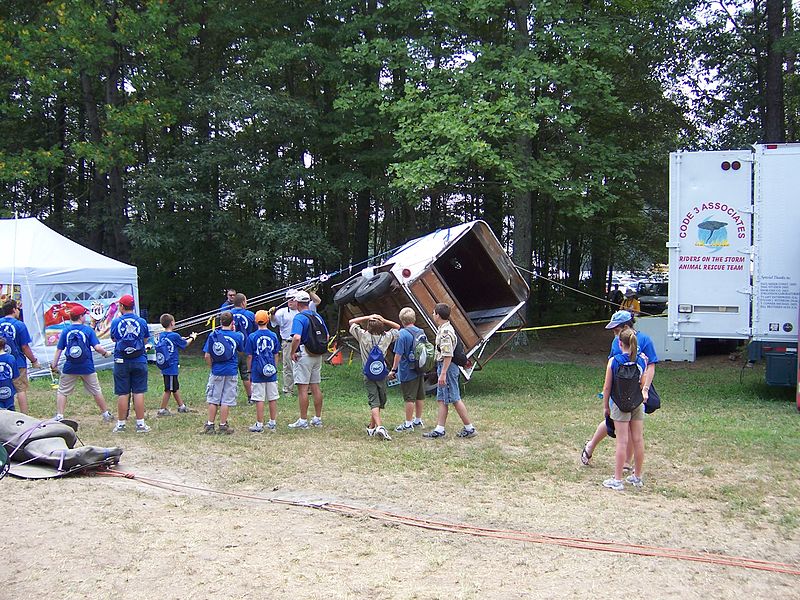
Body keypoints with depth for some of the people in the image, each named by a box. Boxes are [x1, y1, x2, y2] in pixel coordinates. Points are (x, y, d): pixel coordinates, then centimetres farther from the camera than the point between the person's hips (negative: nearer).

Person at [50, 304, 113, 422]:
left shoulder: (65, 331, 1)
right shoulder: (88, 330, -4)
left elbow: (59, 349, 2)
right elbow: (97, 347, -11)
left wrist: (54, 365, 8)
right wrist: (105, 353, 8)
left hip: (69, 368, 0)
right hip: (87, 368, 0)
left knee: (62, 392, 11)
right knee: (96, 391, 13)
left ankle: (59, 416, 2)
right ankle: (105, 414, 22)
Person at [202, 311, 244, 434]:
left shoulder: (213, 335, -4)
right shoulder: (237, 336, -5)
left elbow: (207, 356, -6)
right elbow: (241, 350, 14)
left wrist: (212, 367, 9)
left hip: (216, 372, 1)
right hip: (231, 372, -1)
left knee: (213, 399, 10)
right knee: (226, 400, 5)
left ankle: (210, 425, 13)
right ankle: (223, 426, 8)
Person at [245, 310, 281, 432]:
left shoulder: (252, 337, -6)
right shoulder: (273, 336, 3)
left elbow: (249, 356, -3)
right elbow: (276, 355, 10)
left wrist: (249, 371, 6)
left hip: (257, 372, -3)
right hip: (271, 372, 3)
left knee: (259, 399, -1)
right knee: (273, 398, 10)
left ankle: (259, 425, 2)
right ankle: (272, 423, 17)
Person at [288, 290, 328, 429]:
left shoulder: (299, 318, -13)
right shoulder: (318, 316, 11)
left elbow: (297, 337, -26)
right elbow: (326, 336, 15)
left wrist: (292, 352, -13)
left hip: (304, 355, -8)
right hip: (318, 355, 8)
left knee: (302, 388, -3)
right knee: (316, 386, 12)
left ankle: (303, 421, -2)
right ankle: (318, 419, 16)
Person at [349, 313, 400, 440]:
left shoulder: (363, 336, -3)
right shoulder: (386, 337, 0)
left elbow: (351, 322, 8)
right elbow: (397, 327, 17)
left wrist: (367, 318, 3)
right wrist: (383, 320, 4)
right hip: (382, 374, 1)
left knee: (374, 402, -8)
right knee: (380, 401, 14)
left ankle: (379, 426, -24)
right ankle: (371, 427, 21)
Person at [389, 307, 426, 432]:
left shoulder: (402, 334, -16)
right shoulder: (421, 332, 5)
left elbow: (398, 354, -16)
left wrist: (393, 370, -8)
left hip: (408, 372, -7)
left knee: (409, 398, -1)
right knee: (420, 396, 14)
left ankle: (408, 424, 6)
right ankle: (418, 421, 25)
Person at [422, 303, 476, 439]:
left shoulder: (446, 332, -19)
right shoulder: (443, 329, 14)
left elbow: (448, 355, -24)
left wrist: (443, 373, -25)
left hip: (447, 367, -11)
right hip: (443, 367, 11)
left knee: (455, 399, -4)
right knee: (442, 400, 10)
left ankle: (469, 428, 4)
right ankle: (439, 429, 13)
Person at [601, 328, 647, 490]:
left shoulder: (614, 361, -10)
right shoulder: (642, 360, -2)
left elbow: (607, 387, -6)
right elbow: (643, 385, 3)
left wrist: (606, 406, 6)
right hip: (638, 403, 3)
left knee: (622, 441, -2)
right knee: (638, 440, 10)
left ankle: (617, 480, 2)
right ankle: (637, 477, 22)